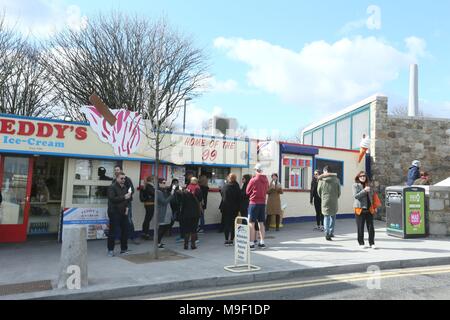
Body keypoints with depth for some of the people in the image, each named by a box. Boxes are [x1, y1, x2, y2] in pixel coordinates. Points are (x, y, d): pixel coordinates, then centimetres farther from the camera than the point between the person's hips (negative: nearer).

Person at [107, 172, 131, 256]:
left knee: (125, 231, 7)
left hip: (123, 212, 6)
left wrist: (127, 207, 6)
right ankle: (110, 250, 9)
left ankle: (124, 249, 18)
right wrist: (124, 197, -25)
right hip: (114, 213, -6)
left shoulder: (124, 188, 13)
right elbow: (112, 199, -20)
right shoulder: (112, 187, -8)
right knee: (112, 232, -1)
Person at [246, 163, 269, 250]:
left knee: (251, 223, -2)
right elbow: (266, 190, 12)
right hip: (263, 203, 5)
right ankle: (262, 242, 16)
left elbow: (247, 192, -1)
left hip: (254, 203, -5)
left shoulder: (253, 180, -12)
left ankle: (251, 243, -3)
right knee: (261, 223, 13)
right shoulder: (266, 180, 3)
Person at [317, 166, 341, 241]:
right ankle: (331, 232, 20)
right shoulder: (336, 179, -2)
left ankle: (327, 234, -3)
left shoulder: (321, 180, -6)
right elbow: (339, 191, 4)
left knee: (326, 217, 6)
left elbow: (319, 191, 3)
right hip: (334, 202, 1)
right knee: (333, 217, 17)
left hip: (325, 201, -1)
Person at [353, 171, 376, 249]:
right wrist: (364, 190, -21)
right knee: (360, 227, 3)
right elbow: (355, 196, -12)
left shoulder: (368, 185, 13)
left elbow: (372, 196, 20)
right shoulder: (355, 185, -1)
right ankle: (361, 243, 13)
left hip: (369, 209, 4)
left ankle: (372, 243, 12)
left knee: (371, 227, 3)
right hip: (360, 209, -4)